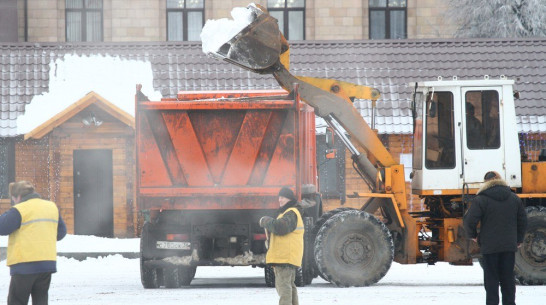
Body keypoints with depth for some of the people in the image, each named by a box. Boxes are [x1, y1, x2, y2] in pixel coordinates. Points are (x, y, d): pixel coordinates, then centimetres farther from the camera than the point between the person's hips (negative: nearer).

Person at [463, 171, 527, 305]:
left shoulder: (480, 200, -9)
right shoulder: (514, 199, 7)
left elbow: (470, 220, -14)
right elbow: (523, 220, 12)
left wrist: (473, 235, 5)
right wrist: (519, 240, 22)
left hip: (489, 246, -4)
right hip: (509, 245, 4)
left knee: (491, 279, 2)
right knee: (508, 278, 10)